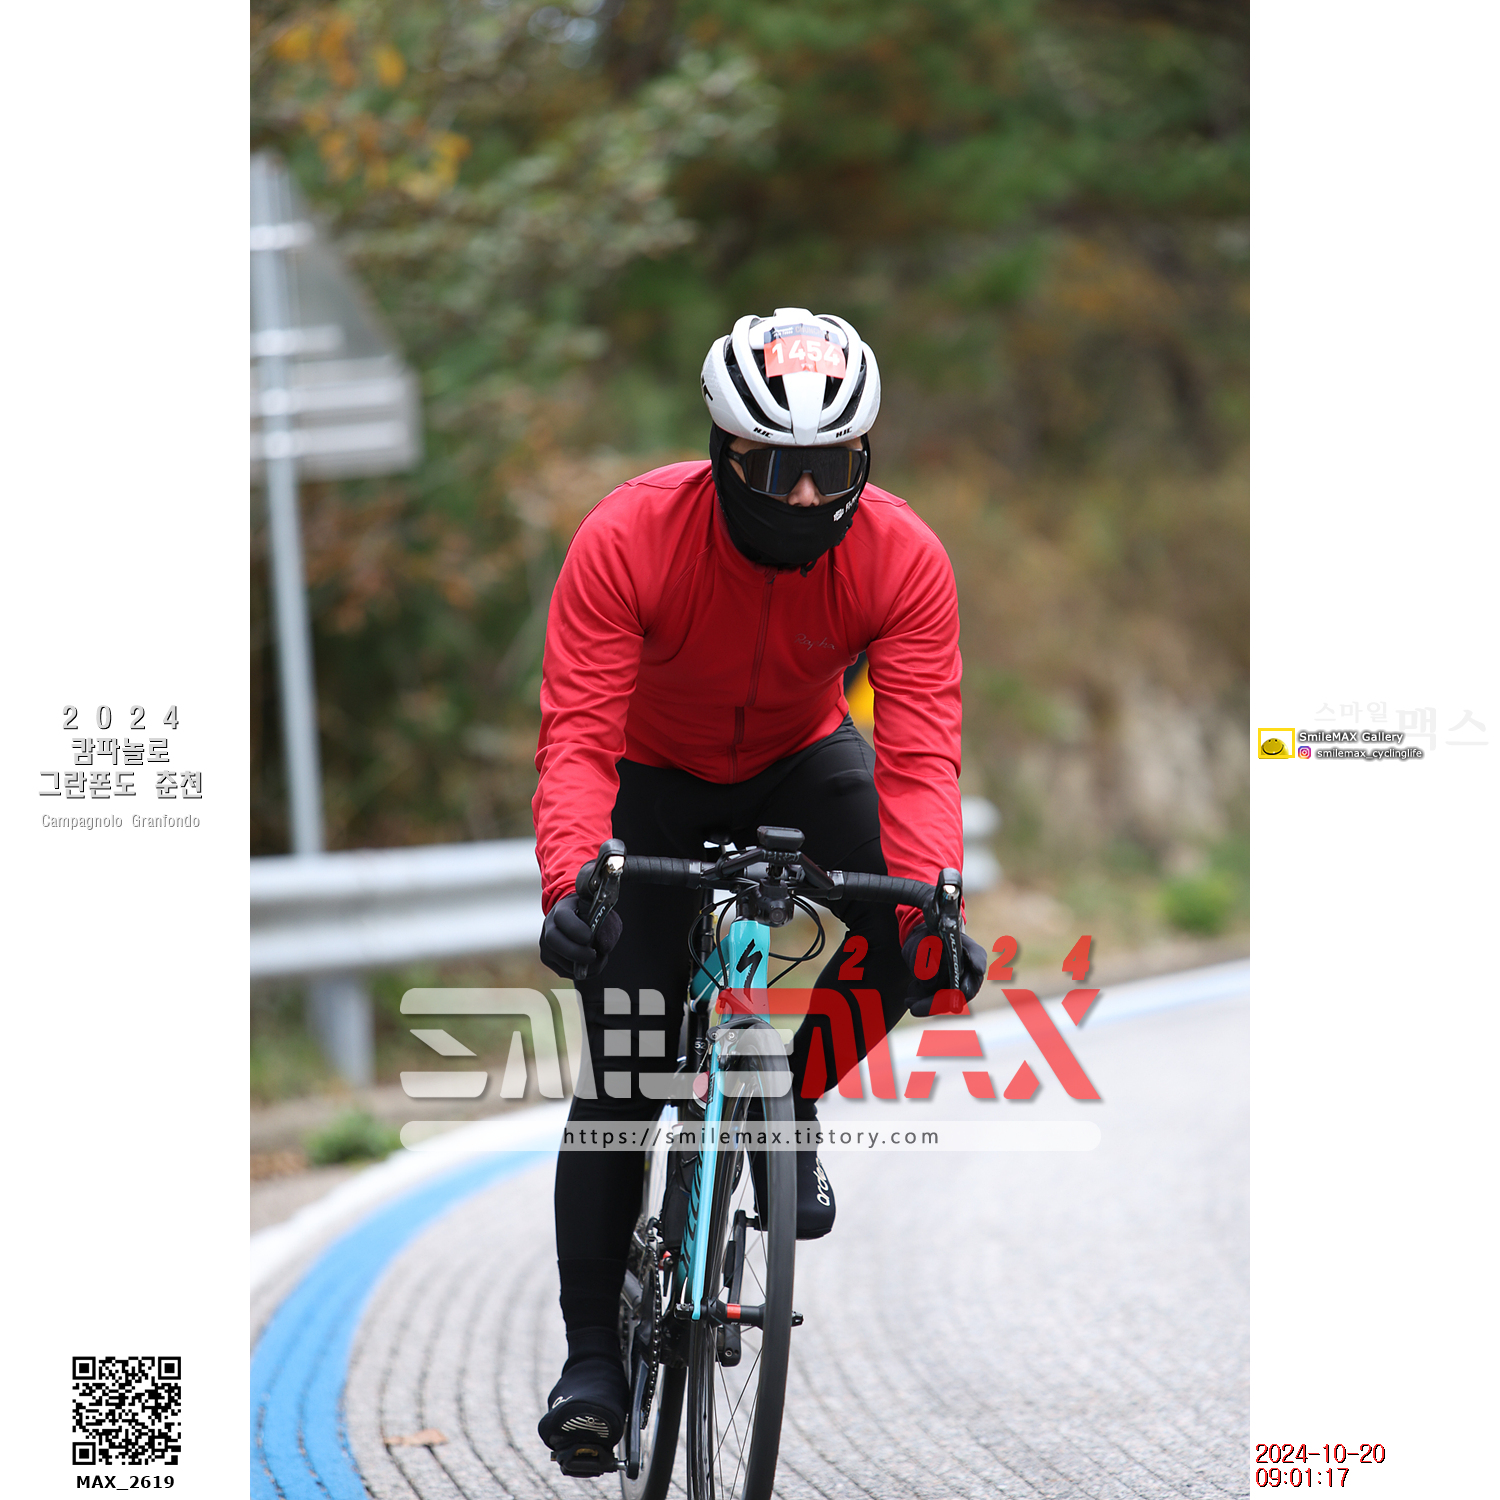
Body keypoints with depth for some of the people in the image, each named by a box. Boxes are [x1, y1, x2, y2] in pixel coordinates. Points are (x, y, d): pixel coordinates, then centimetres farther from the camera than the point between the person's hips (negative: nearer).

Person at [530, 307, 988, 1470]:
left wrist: (936, 905, -49)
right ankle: (595, 1353, 2)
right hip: (656, 777, -2)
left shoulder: (902, 558, -27)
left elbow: (920, 753, -32)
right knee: (622, 1071, -10)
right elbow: (577, 734, -35)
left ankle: (788, 1098, 4)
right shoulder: (628, 538, -32)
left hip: (801, 762, 2)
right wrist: (570, 883, -52)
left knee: (901, 937, -27)